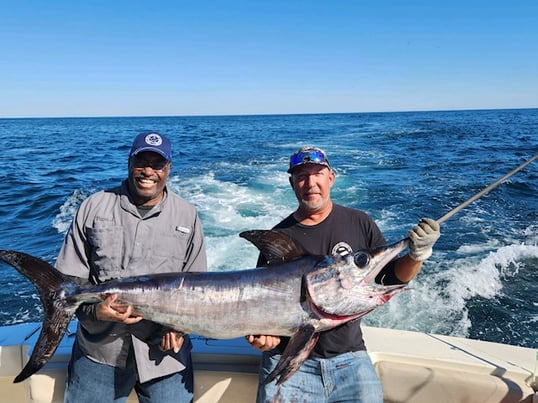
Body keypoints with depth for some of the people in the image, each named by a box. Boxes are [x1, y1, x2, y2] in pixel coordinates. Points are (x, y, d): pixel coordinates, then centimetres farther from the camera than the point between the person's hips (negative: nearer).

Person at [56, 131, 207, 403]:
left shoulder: (187, 217, 1)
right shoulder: (95, 207, 0)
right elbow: (68, 277, 1)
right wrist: (95, 310, -16)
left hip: (164, 352, 0)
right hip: (98, 351, 0)